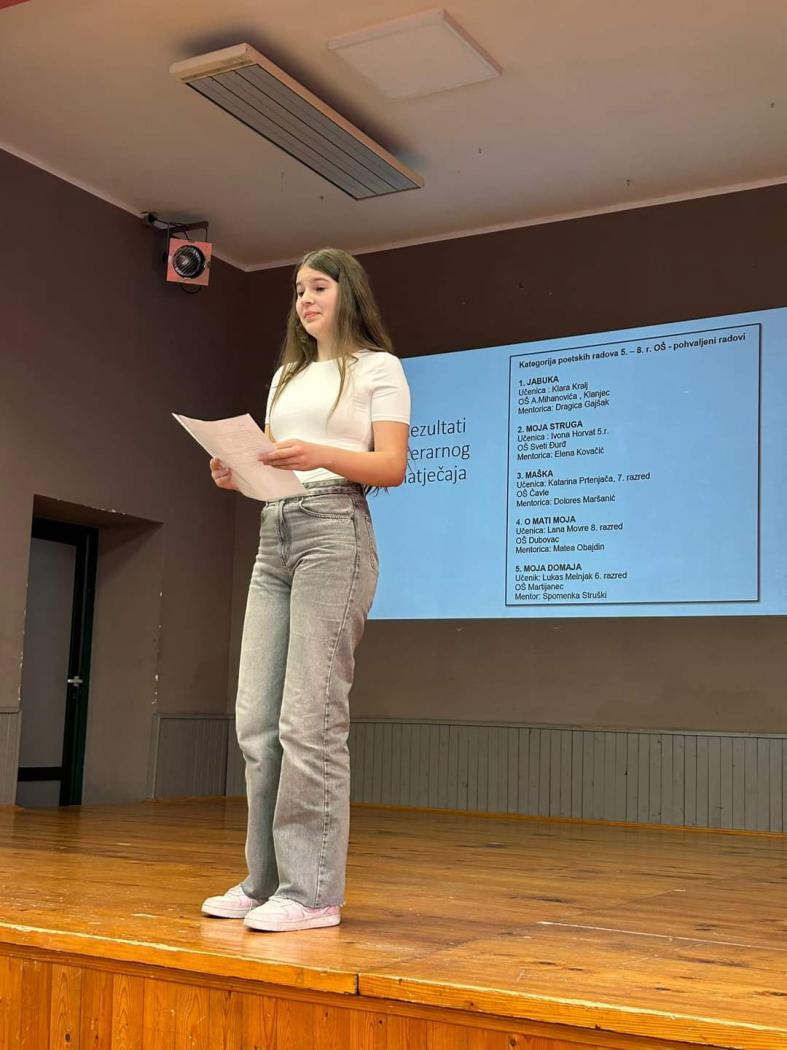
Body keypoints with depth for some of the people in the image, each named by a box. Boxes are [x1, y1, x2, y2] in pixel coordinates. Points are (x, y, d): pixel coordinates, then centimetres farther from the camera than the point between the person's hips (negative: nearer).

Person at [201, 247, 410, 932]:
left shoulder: (378, 367, 6)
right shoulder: (287, 376, 26)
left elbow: (392, 467, -5)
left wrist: (318, 454, -21)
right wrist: (239, 475, 0)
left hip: (335, 529, -7)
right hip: (274, 534, 7)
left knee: (310, 717, -12)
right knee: (257, 720, 1)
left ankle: (313, 891, -8)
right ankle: (267, 881, 8)